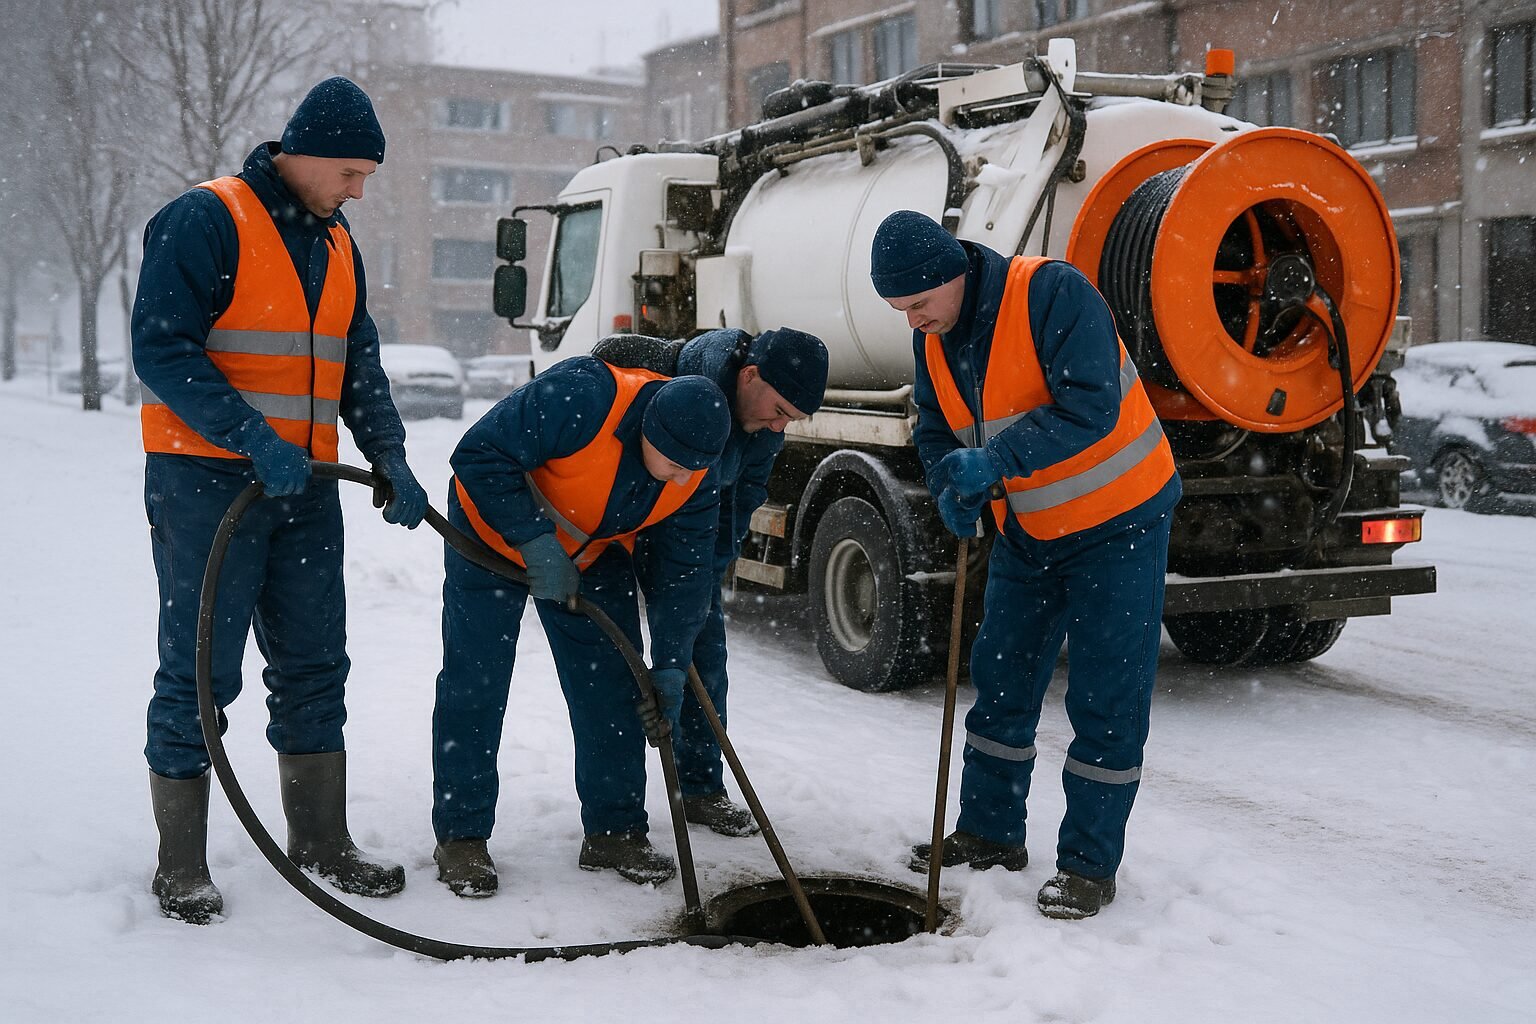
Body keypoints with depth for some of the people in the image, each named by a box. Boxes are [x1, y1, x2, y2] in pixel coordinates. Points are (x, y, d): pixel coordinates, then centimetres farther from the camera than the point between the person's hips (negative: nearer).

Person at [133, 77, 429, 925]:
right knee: (199, 674, -2)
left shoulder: (337, 245, 14)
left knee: (313, 666, 11)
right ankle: (181, 865, 10)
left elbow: (360, 370, 16)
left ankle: (320, 840, 22)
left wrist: (389, 461, 1)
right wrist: (254, 439, -24)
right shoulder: (205, 220, -10)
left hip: (305, 485, 7)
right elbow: (161, 348, -17)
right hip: (206, 482, -7)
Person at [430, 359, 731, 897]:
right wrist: (536, 542, -33)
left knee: (613, 687, 2)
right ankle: (461, 836, 6)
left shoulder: (695, 477, -18)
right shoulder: (577, 400, -38)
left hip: (593, 557, 5)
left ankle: (614, 831, 13)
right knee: (474, 686, -5)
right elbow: (479, 456, -32)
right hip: (493, 533, -5)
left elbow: (682, 569, -9)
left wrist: (670, 667, -12)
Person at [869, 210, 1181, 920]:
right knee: (1000, 678, 12)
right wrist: (951, 486, -13)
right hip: (1028, 532, 7)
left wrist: (996, 459, -35)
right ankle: (990, 832, 27)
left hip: (1119, 522, -7)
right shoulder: (933, 337, 0)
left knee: (1105, 698, -4)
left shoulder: (1053, 293, -24)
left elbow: (1090, 408, -30)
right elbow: (936, 430, 8)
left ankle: (1089, 863, 7)